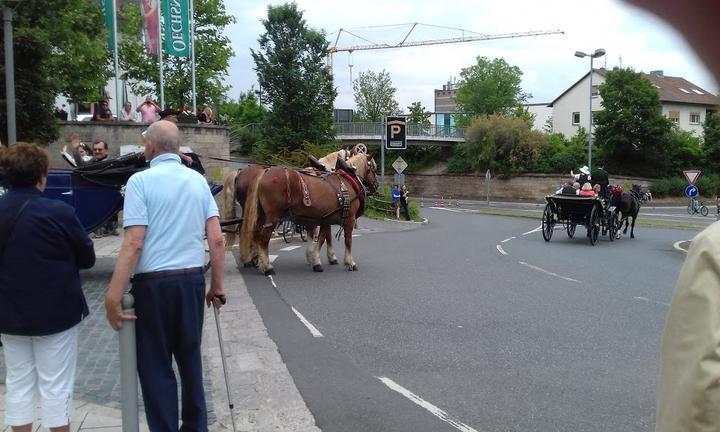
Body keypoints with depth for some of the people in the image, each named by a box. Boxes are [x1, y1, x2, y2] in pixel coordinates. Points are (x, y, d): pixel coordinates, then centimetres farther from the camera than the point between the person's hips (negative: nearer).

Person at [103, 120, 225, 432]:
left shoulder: (141, 181, -9)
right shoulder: (198, 180, 6)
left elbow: (133, 244, -17)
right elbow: (216, 239, 1)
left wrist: (113, 296, -15)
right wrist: (217, 286, 9)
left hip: (153, 282, -5)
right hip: (193, 279, 5)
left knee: (155, 365, 7)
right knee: (190, 357, 18)